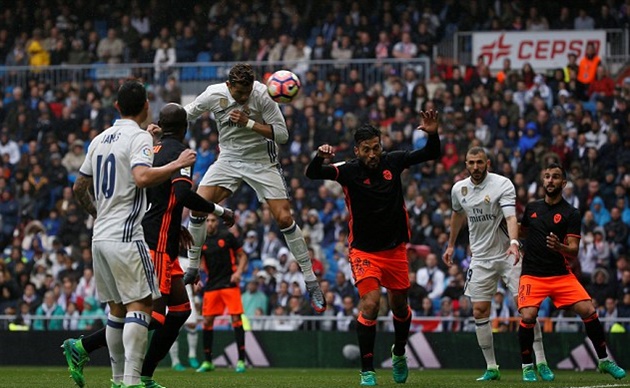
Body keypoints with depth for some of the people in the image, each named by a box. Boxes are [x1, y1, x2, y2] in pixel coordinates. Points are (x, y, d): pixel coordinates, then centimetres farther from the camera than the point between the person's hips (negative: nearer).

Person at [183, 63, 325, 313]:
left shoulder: (262, 95, -20)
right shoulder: (213, 95, -12)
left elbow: (282, 134, -18)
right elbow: (186, 115, 8)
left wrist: (248, 123, -27)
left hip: (262, 161, -3)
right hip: (229, 158, 3)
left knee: (284, 218, -10)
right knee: (198, 206, -14)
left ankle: (311, 283, 0)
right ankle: (192, 268, 7)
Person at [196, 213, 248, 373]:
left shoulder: (227, 236, 0)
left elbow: (242, 255, 5)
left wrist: (239, 272, -11)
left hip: (229, 282, -3)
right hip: (211, 285, 3)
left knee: (236, 318, -10)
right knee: (207, 321, 0)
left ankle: (241, 360, -6)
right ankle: (207, 361, 11)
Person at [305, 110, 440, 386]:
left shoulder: (393, 162, -4)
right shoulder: (348, 171, -13)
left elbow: (431, 155, 3)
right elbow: (312, 174, -23)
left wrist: (432, 134, -17)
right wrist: (319, 157, -44)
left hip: (395, 249, 3)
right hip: (364, 251, -3)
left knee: (399, 306, 13)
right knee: (370, 304, -18)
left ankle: (399, 353, 42)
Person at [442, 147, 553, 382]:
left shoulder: (503, 184, -13)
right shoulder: (459, 189, 3)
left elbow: (511, 217, -27)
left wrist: (514, 242, -44)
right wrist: (451, 245, 30)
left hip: (507, 255, -4)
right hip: (481, 258, 4)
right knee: (479, 312, -1)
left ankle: (541, 363, -7)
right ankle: (491, 368, 8)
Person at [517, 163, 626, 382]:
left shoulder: (571, 214, -1)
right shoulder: (532, 208, 10)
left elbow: (573, 251, -9)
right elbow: (522, 231, 30)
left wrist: (559, 247, -30)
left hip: (561, 275, -1)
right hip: (532, 275, 1)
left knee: (588, 311, -15)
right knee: (527, 317, -23)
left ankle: (604, 361, 5)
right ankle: (527, 367, -2)